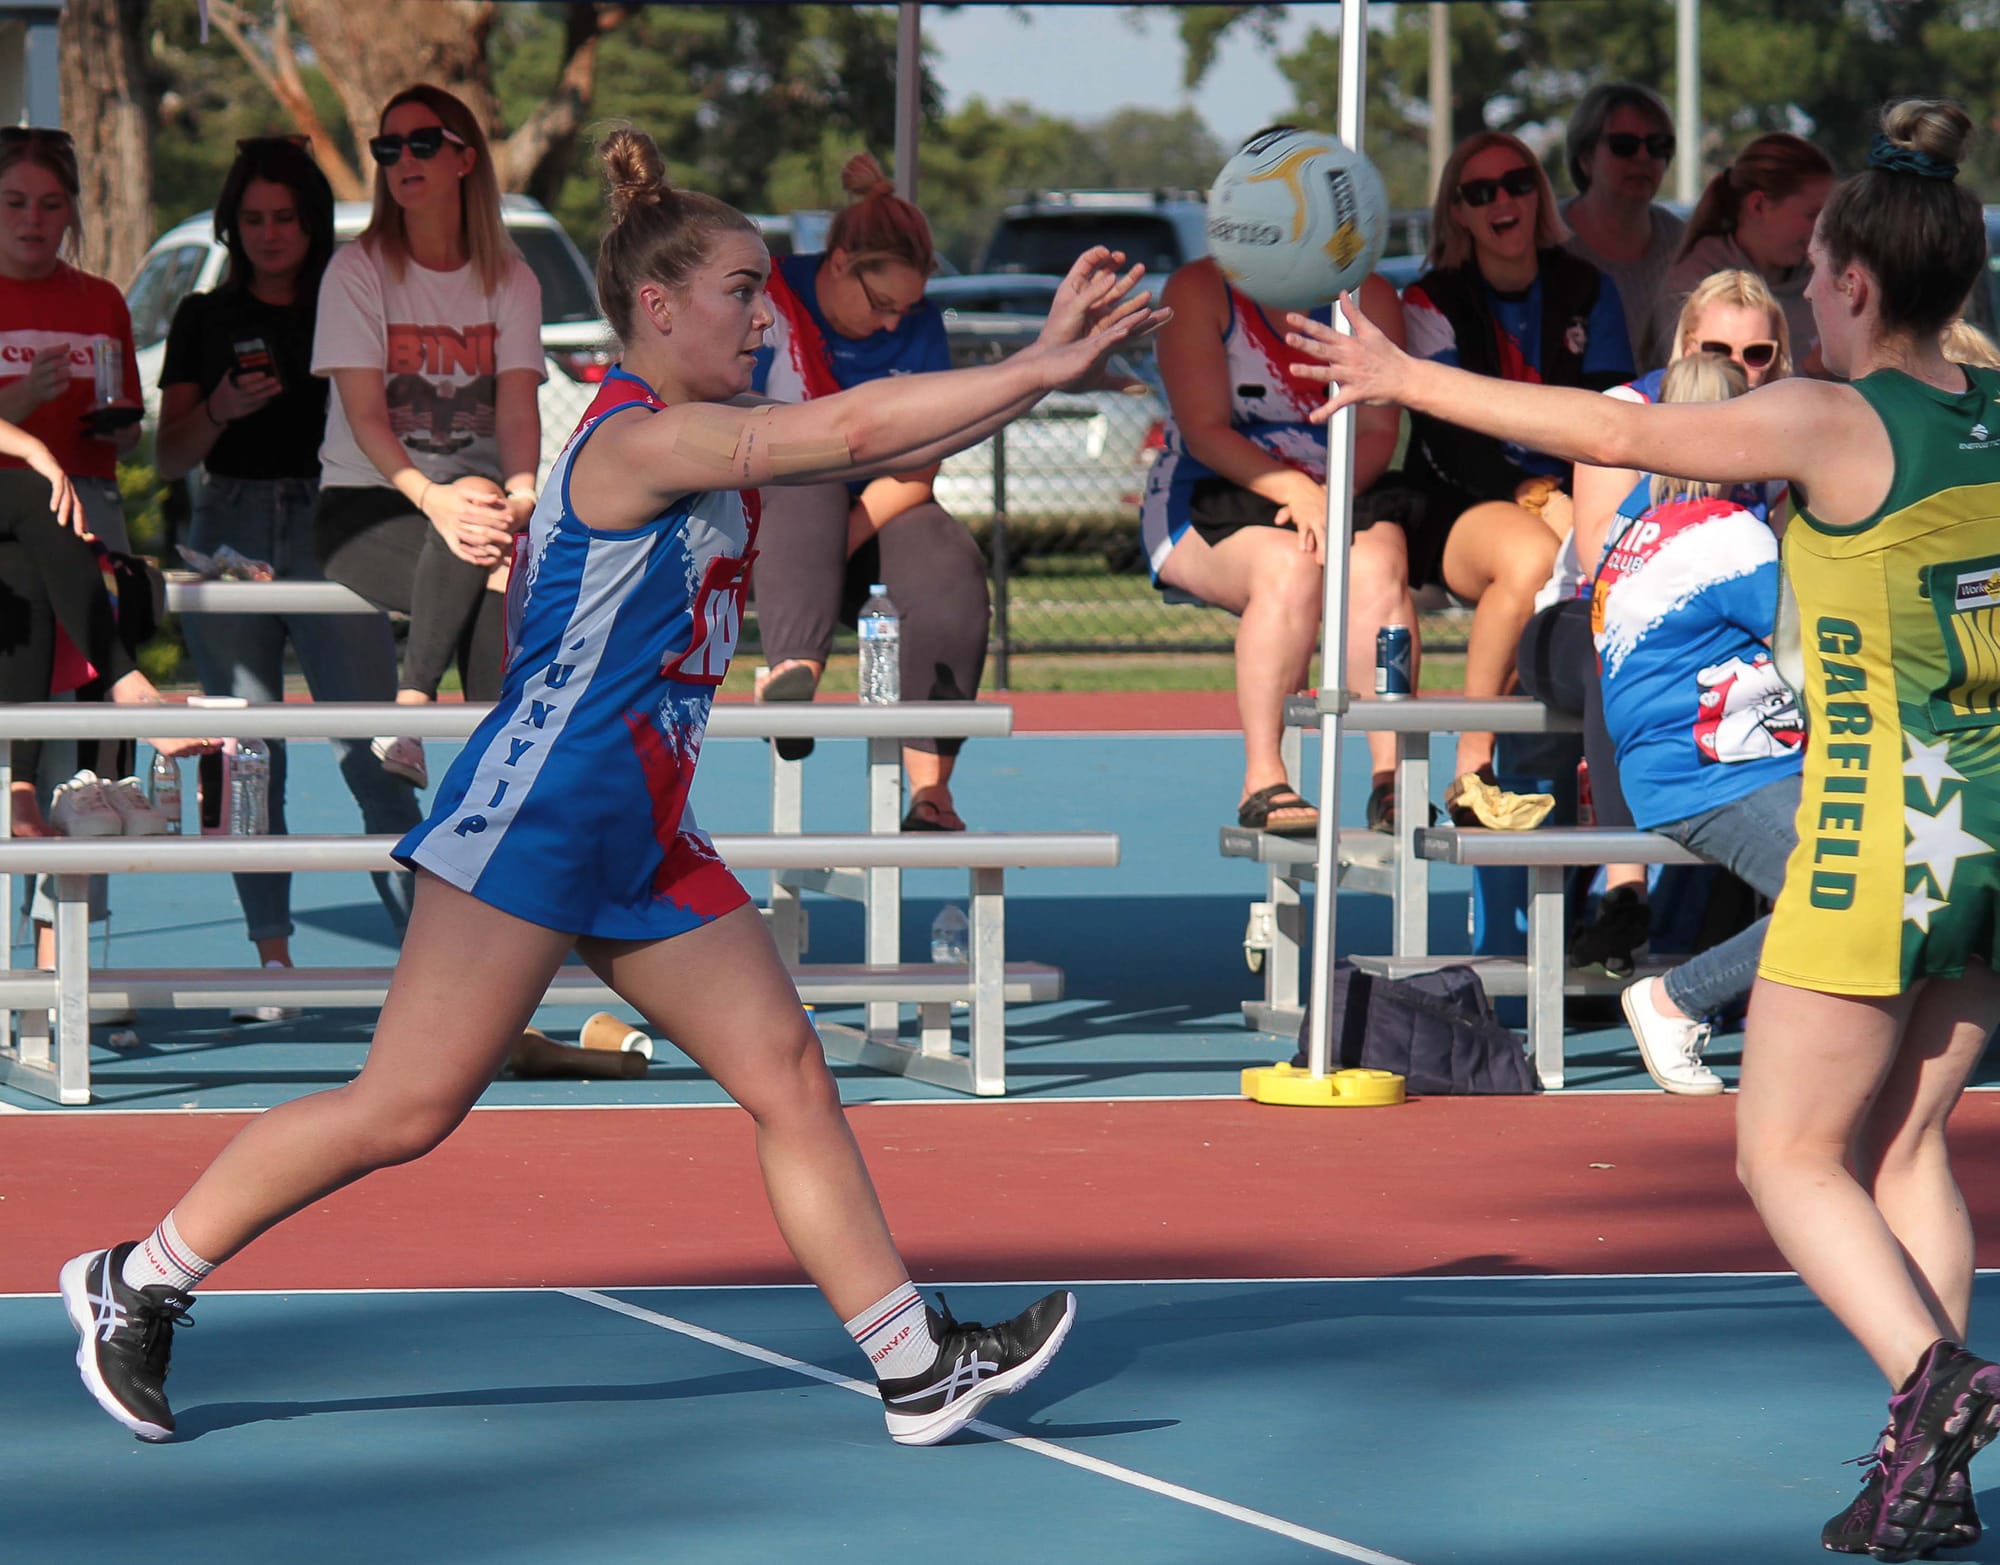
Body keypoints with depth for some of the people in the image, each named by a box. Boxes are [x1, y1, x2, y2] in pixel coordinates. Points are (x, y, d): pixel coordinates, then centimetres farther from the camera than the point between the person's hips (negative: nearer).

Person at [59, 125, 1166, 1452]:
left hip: (643, 844, 10)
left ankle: (920, 1371, 4)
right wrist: (1043, 370, -18)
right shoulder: (636, 441, -16)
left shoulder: (716, 447, 13)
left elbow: (887, 448, 11)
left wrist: (1046, 362, -1)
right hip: (532, 819, -10)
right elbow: (856, 429, -23)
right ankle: (139, 1281, 6)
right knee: (408, 1109, -6)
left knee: (791, 1076, 3)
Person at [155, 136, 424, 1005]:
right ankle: (272, 957, 4)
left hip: (328, 528, -1)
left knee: (368, 747, -12)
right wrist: (221, 411, -11)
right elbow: (168, 456, 8)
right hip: (229, 529, 1)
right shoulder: (205, 320, 12)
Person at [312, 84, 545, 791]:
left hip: (473, 494, 3)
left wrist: (520, 493, -26)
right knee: (493, 576, -34)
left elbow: (518, 409, -3)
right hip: (367, 502, -3)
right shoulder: (359, 270, 0)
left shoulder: (509, 280, 10)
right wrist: (431, 496, -29)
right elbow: (365, 416, -10)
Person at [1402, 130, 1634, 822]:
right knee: (1534, 557, -39)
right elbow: (1447, 440, -9)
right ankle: (1472, 769, -29)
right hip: (1464, 508, -3)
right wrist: (1534, 497, -23)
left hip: (1572, 501, 3)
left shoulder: (1589, 292, 11)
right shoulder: (1431, 304, 1)